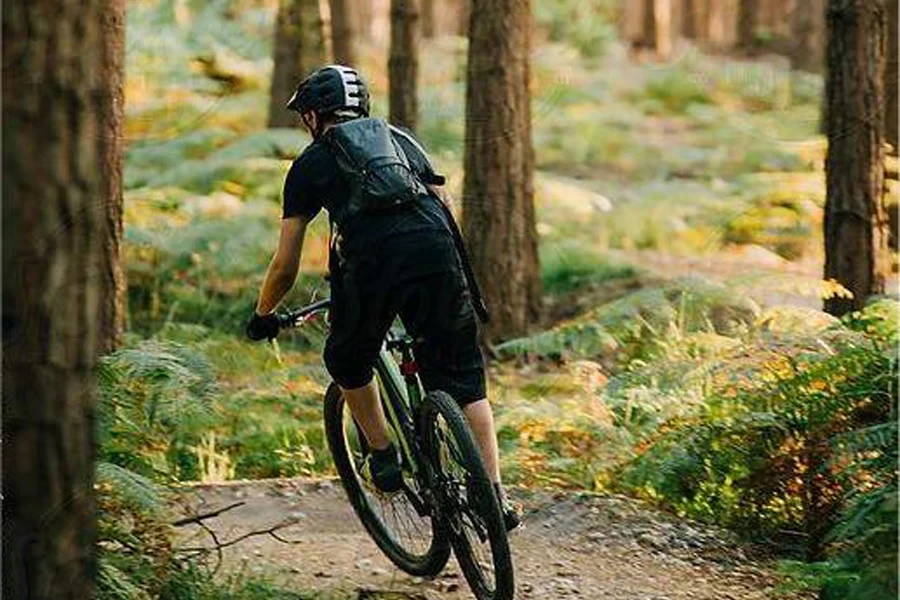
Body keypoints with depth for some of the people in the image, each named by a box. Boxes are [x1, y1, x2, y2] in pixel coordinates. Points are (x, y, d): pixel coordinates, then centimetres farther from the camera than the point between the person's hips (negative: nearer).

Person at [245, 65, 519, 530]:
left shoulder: (311, 163, 24)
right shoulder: (401, 140, 34)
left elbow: (286, 265, 23)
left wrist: (262, 316, 39)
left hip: (371, 264, -3)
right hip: (438, 255, 3)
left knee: (348, 364, 27)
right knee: (464, 380, 11)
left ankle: (384, 459, 29)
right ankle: (496, 497, 2)